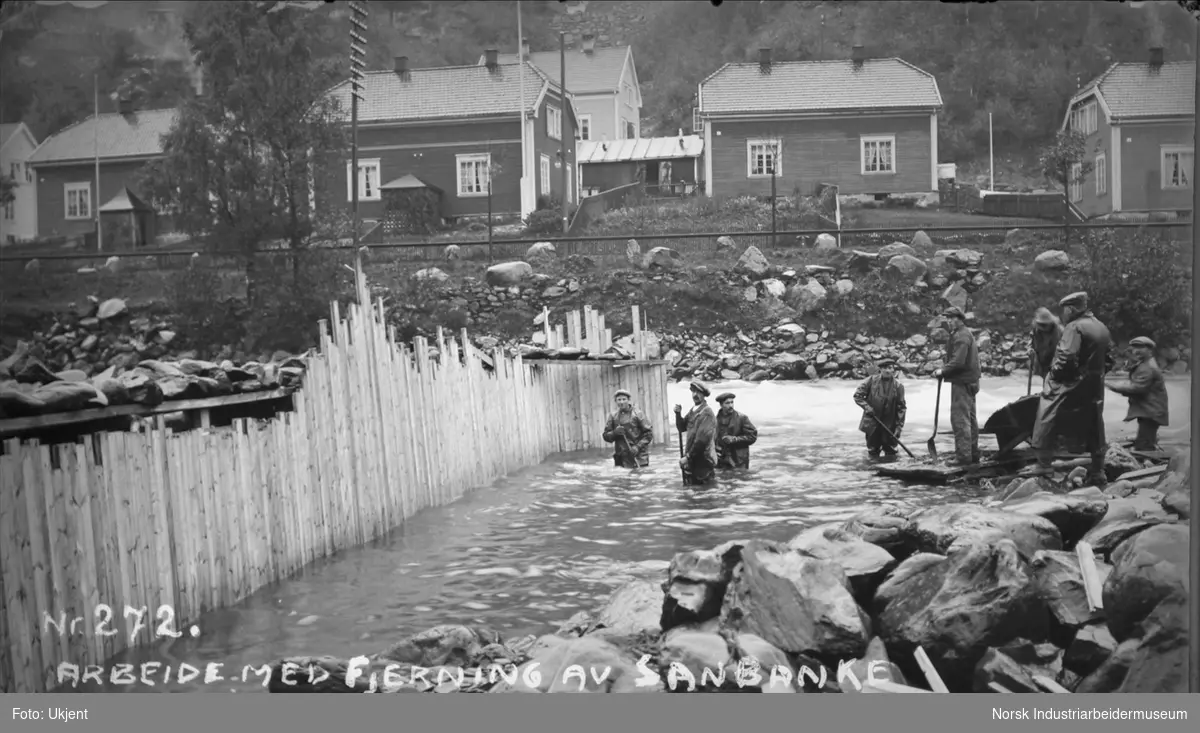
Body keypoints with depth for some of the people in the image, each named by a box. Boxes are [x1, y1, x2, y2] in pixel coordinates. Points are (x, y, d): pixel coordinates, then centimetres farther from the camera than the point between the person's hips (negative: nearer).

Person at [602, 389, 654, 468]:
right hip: (620, 458, 3)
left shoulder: (637, 414, -3)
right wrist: (615, 432, -12)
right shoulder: (613, 416, 7)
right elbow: (606, 436, 9)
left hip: (638, 457, -3)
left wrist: (637, 447, -13)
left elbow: (649, 433, -3)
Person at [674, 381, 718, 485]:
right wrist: (678, 414, -5)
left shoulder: (706, 412, -16)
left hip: (703, 461, -8)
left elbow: (702, 438, -22)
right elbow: (682, 428, 13)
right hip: (693, 460, 8)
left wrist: (688, 457, -18)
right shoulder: (693, 410, 11)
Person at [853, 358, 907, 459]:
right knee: (872, 450, 8)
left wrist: (898, 427, -9)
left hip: (889, 425, 0)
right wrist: (866, 406, -14)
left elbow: (901, 408, -4)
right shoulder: (871, 380, -5)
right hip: (872, 423, 0)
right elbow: (857, 395, 1)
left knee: (890, 451, 6)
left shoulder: (898, 386, -5)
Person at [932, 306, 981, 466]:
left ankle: (963, 456, -6)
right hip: (970, 381, 11)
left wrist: (943, 371, -14)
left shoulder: (961, 336, -16)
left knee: (960, 418, -7)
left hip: (962, 382, -11)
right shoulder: (966, 333, 18)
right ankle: (973, 453, 24)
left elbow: (958, 362, -25)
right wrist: (944, 371, 8)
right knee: (970, 418, 16)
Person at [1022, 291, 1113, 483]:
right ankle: (1098, 471, 19)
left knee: (1048, 422, -2)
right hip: (1095, 386, 8)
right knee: (1094, 426, 14)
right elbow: (1108, 357, 15)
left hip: (1071, 384, -8)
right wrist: (1097, 374, 17)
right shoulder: (1103, 328, 13)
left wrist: (1055, 373, -11)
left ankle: (1043, 465, -4)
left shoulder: (1075, 327, -14)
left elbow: (1066, 357, -24)